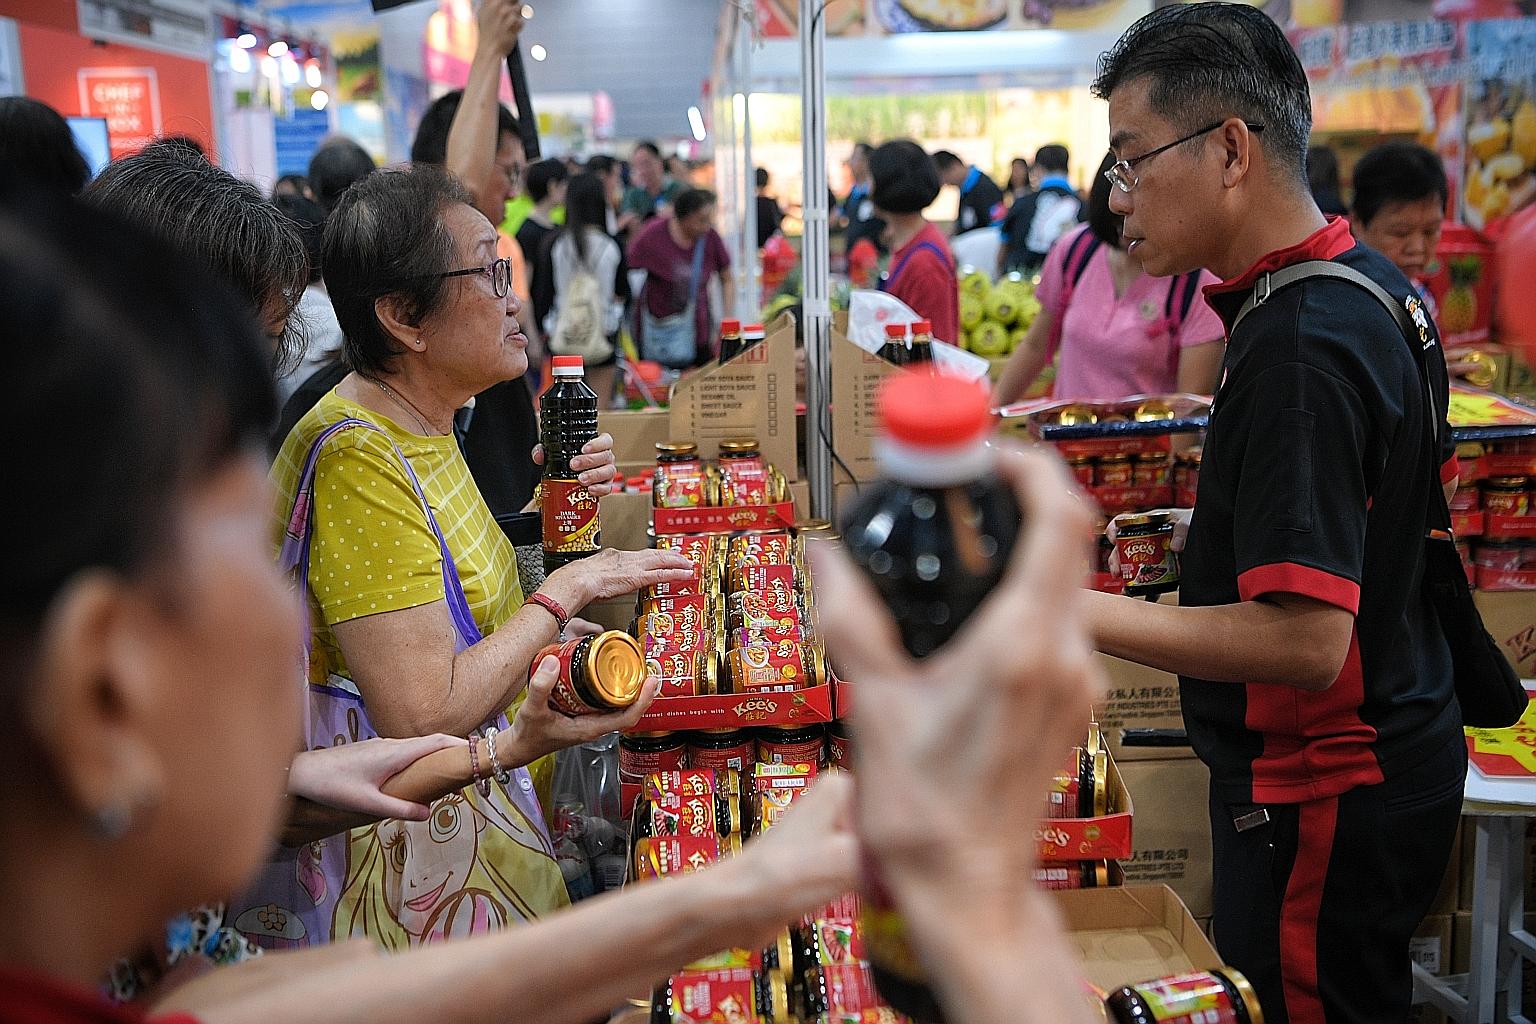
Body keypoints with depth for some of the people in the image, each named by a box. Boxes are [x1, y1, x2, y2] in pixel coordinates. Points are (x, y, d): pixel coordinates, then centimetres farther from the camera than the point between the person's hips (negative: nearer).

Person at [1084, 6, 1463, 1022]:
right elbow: (1432, 494, 17)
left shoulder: (1296, 348, -27)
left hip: (1321, 803, -10)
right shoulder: (1381, 286, 5)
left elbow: (1305, 641, -31)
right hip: (1404, 744, 10)